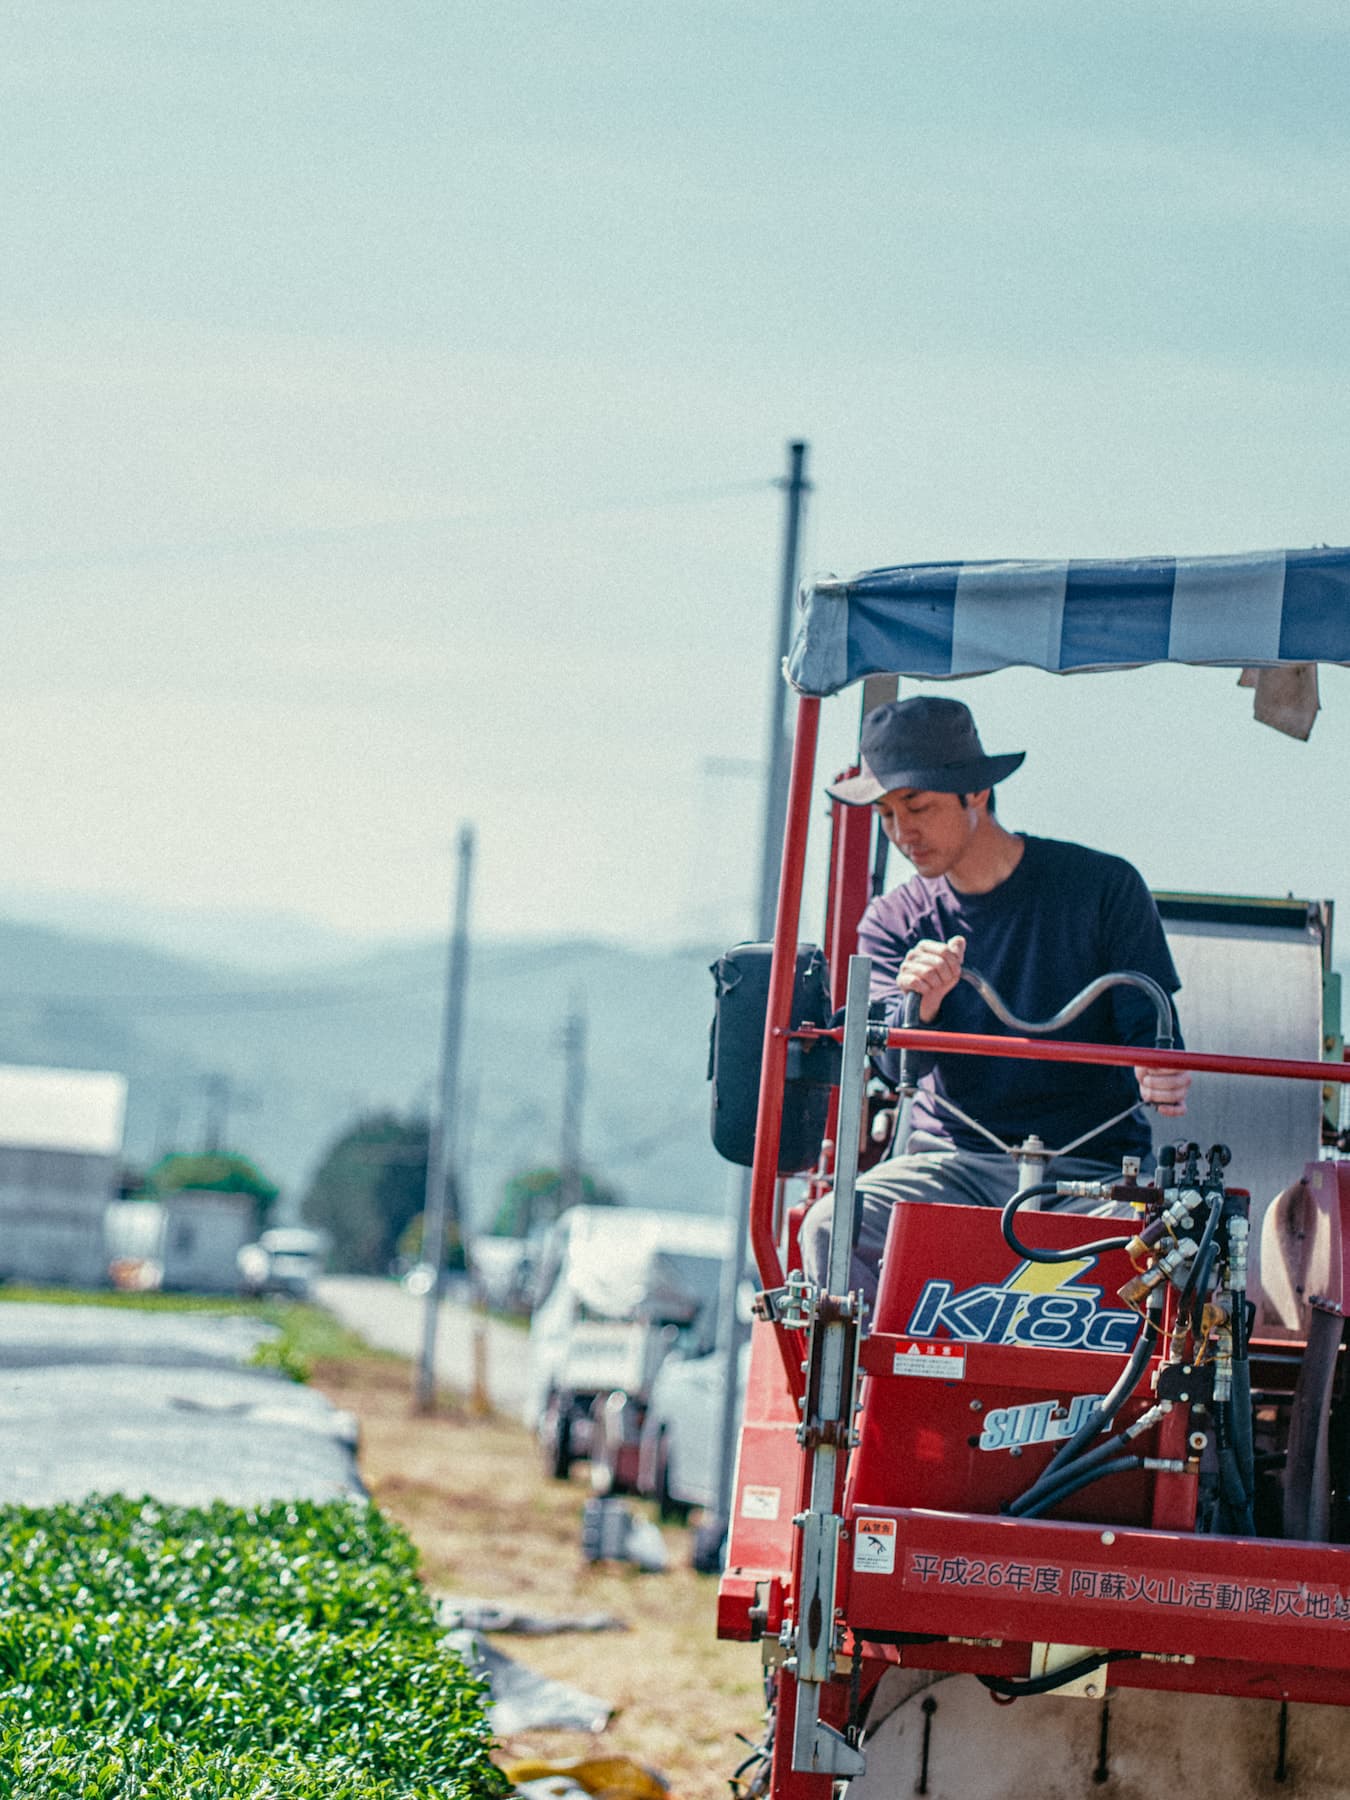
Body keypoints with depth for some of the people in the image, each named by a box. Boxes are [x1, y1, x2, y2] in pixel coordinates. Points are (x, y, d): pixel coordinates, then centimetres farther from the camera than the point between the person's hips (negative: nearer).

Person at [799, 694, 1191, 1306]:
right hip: (954, 1159, 2)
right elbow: (896, 1065, -6)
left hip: (1090, 1170, -2)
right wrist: (921, 1003, -29)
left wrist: (1161, 1078, -24)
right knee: (831, 1230, -28)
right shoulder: (894, 922, 8)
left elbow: (1151, 1031, 1)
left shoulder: (1102, 887, 1)